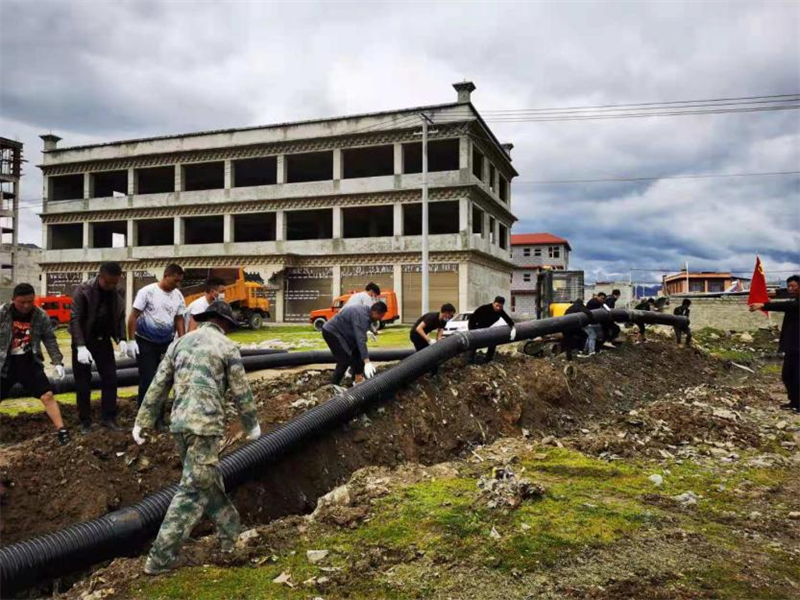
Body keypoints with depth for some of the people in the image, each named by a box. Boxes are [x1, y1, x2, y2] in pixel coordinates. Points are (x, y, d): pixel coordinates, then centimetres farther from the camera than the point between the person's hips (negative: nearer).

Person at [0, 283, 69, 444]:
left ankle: (61, 430, 1)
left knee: (47, 395, -5)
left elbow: (50, 340, 0)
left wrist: (58, 362, -6)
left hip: (29, 362, 1)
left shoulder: (41, 316, -7)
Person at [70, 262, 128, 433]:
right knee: (83, 382, 2)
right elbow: (75, 318, -21)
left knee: (110, 379, 2)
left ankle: (108, 417, 10)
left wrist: (121, 339, -9)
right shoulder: (83, 290, -18)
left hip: (103, 340, 4)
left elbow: (120, 317, 5)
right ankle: (85, 421, 13)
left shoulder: (118, 292, -3)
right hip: (83, 340, -4)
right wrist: (80, 346, -29)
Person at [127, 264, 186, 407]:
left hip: (167, 343, 5)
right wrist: (131, 340, -14)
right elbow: (133, 316, -10)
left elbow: (179, 319, 9)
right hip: (145, 342, -5)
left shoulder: (178, 296, 2)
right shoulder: (147, 291, -12)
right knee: (147, 380, -4)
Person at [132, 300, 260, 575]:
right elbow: (240, 392, 1)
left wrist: (142, 422, 15)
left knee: (209, 480, 20)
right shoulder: (226, 347, -1)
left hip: (179, 423, 7)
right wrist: (252, 425, 15)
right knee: (193, 490, -1)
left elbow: (158, 386, 11)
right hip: (206, 424, -7)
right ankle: (160, 558, 1)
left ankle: (229, 533, 33)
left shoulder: (180, 342, 14)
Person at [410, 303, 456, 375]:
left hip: (423, 335, 9)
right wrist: (429, 340, -42)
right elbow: (418, 328, -37)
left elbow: (439, 335, -5)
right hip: (416, 334, -9)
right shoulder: (432, 317, -30)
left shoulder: (443, 321, -5)